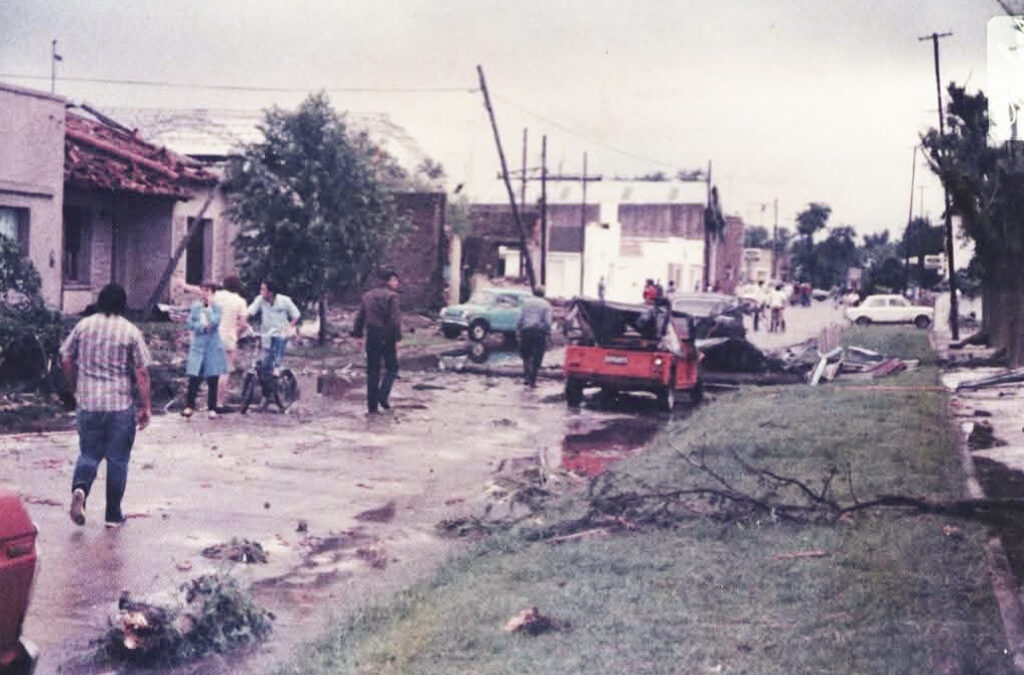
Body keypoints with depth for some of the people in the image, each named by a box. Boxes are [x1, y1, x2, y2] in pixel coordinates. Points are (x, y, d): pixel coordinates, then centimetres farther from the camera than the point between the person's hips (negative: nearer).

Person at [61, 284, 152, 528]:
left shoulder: (83, 326, 3)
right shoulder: (131, 332, -5)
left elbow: (66, 360, 7)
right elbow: (142, 373, -6)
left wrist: (77, 386, 21)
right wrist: (146, 407, -1)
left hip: (88, 402, 2)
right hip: (121, 405, -2)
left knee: (89, 454, 14)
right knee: (117, 460, 8)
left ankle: (79, 488, -14)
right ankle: (113, 514, 13)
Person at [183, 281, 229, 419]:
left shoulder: (216, 307, 0)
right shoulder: (195, 307, 6)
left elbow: (215, 322, -16)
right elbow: (190, 324, 1)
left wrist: (209, 306, -12)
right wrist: (204, 327, -12)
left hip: (213, 347, -1)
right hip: (197, 346, 1)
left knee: (212, 379, 2)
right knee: (193, 378, -4)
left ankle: (212, 408, 10)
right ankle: (189, 406, 4)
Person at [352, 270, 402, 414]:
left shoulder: (367, 296, 11)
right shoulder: (392, 297, -9)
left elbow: (359, 317, 11)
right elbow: (395, 320, -16)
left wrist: (357, 335, 15)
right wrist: (398, 339, -13)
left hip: (372, 338, 5)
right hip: (387, 338, -5)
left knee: (372, 371, 9)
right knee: (391, 368, 9)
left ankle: (372, 406, 9)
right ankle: (383, 396, -8)